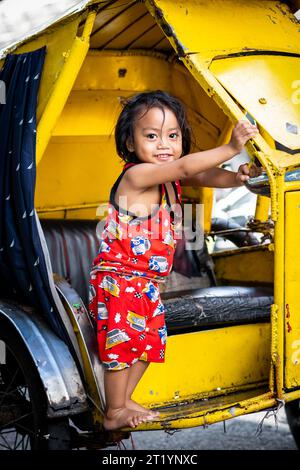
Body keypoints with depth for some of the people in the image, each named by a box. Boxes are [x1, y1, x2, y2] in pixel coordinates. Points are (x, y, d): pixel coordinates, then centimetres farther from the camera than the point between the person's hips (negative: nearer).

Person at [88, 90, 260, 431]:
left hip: (147, 284, 9)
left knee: (149, 341, 17)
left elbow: (204, 177, -3)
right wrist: (230, 148, -33)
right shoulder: (136, 174, -22)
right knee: (122, 341, 0)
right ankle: (114, 413, 15)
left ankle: (124, 400, 32)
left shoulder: (172, 177, 4)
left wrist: (235, 178, -23)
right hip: (118, 281, -9)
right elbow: (186, 166, -33)